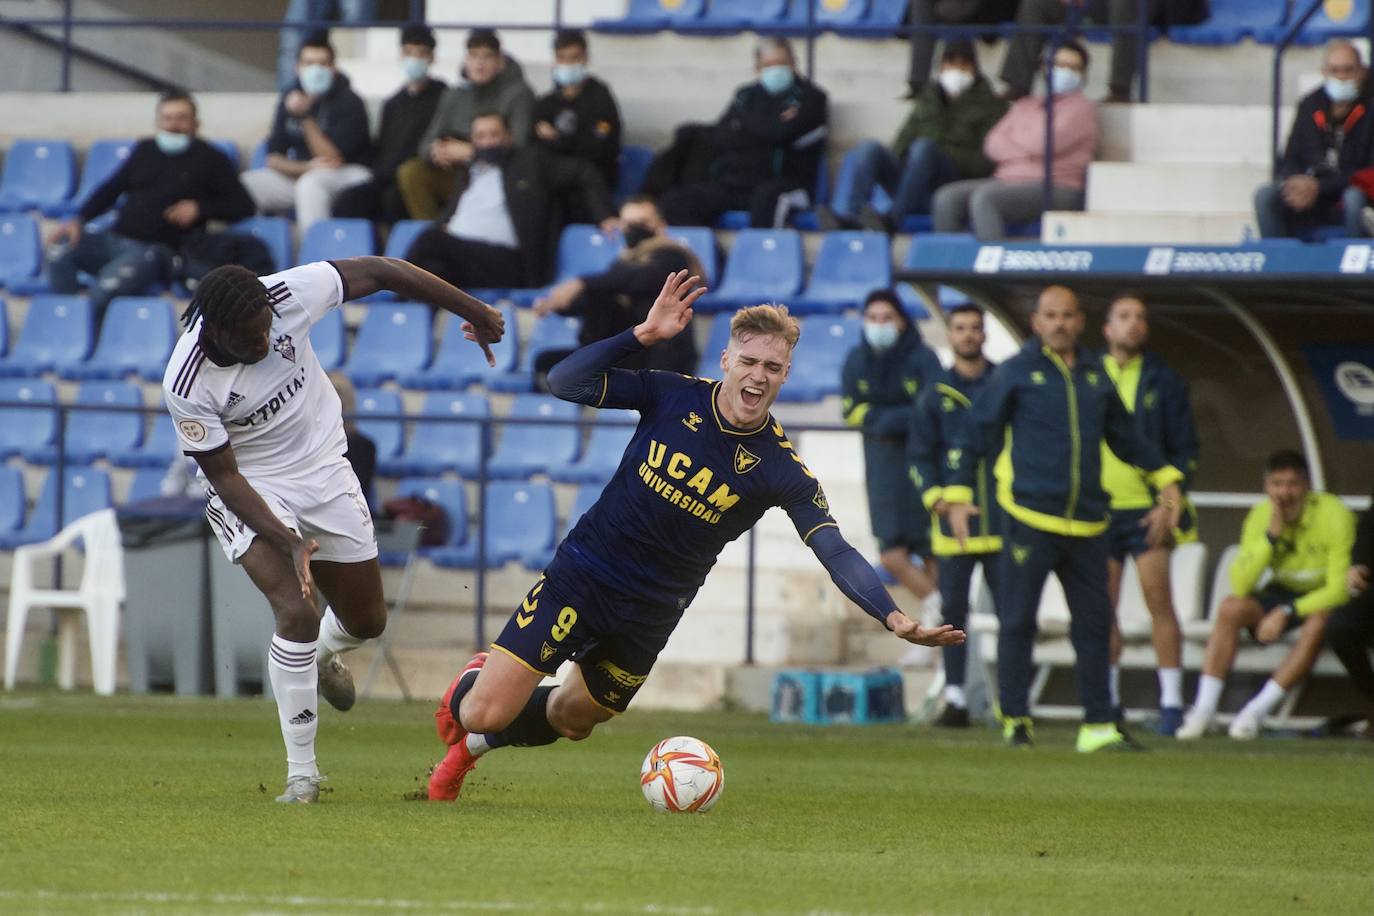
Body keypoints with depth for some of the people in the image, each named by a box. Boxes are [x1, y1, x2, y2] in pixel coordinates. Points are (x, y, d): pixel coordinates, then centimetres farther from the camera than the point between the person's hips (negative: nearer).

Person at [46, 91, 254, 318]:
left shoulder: (209, 160, 7)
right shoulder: (145, 150, 20)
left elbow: (244, 206, 4)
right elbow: (111, 189, 23)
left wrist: (199, 208, -11)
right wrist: (79, 220, 6)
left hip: (157, 249, -5)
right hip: (115, 239, 5)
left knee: (109, 285, -35)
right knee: (59, 249, -21)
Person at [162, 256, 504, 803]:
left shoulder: (289, 295, -24)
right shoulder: (187, 386, -29)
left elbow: (381, 272, -12)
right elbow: (224, 475, -20)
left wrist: (473, 312, -3)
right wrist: (288, 542, -30)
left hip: (325, 471, 4)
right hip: (251, 491, -4)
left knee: (366, 621, 12)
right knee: (296, 614, -24)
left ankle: (322, 656, 51)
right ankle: (301, 773, -11)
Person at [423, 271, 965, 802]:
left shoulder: (779, 469, -12)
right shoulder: (672, 397, -10)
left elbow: (835, 551, -17)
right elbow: (565, 382, -14)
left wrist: (894, 617, -31)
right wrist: (644, 334, -24)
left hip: (649, 615, 2)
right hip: (581, 575, -2)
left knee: (571, 721, 16)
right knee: (486, 713, -8)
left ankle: (477, 741, 48)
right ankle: (469, 688, 31)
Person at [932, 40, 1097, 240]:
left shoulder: (1081, 108, 4)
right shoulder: (1026, 106, 25)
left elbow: (1044, 143, -11)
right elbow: (993, 144, 11)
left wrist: (1014, 135, 8)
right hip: (1008, 179, 7)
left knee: (984, 198, -33)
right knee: (947, 198, -16)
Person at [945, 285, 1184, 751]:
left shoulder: (1095, 377, 14)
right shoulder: (1016, 373, 1)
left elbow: (1127, 439, 26)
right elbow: (975, 437, 2)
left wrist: (1167, 481, 17)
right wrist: (956, 495, -7)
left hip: (1087, 524, 4)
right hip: (1029, 517, -4)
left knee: (1094, 624, 5)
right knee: (1018, 622, -2)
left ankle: (1098, 724, 11)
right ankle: (1015, 720, 8)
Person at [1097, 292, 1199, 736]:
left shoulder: (1165, 381, 5)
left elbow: (1185, 447, 4)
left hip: (1147, 506, -2)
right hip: (1097, 509, 2)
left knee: (1158, 598, -9)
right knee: (1103, 606, 4)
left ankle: (1171, 703, -7)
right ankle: (1109, 700, 13)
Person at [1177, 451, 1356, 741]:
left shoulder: (1334, 515, -23)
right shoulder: (1260, 516, -12)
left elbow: (1340, 588, -25)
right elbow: (1240, 585, -20)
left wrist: (1287, 612, -33)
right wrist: (1271, 535, -31)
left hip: (1325, 599, -4)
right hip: (1284, 592, 4)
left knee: (1318, 624, -36)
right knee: (1231, 608, -22)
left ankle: (1257, 711, -32)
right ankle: (1204, 709, -22)